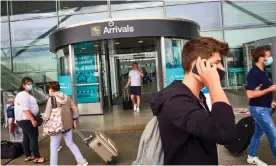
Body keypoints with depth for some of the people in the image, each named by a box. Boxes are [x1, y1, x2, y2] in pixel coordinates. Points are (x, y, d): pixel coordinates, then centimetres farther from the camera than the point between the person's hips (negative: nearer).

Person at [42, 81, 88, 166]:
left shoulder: (51, 99, -16)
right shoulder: (67, 97, 1)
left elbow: (47, 116, -16)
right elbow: (75, 109, 5)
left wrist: (42, 115, 6)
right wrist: (74, 120, 16)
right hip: (68, 125, 6)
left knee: (54, 147, 10)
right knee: (70, 143, 19)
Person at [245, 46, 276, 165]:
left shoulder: (262, 72, 10)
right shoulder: (254, 73, -20)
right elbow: (250, 94, -26)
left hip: (264, 108, 9)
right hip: (258, 109, -9)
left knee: (258, 133, 18)